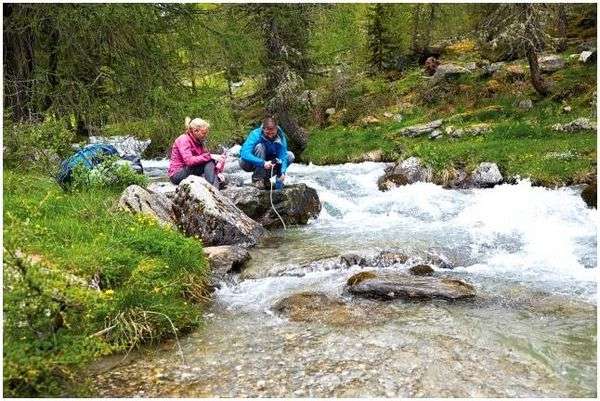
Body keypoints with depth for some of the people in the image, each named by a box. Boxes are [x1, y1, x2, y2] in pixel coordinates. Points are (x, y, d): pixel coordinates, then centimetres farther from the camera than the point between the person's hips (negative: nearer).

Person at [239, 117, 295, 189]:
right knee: (260, 146, -32)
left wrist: (282, 172, -43)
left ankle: (265, 177, -3)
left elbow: (283, 156, -24)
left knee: (290, 155, -10)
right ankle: (257, 178, -20)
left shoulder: (280, 137, -17)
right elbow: (245, 154, -40)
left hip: (267, 163, 4)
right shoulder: (256, 135, -28)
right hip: (249, 163, -4)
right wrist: (263, 163, -52)